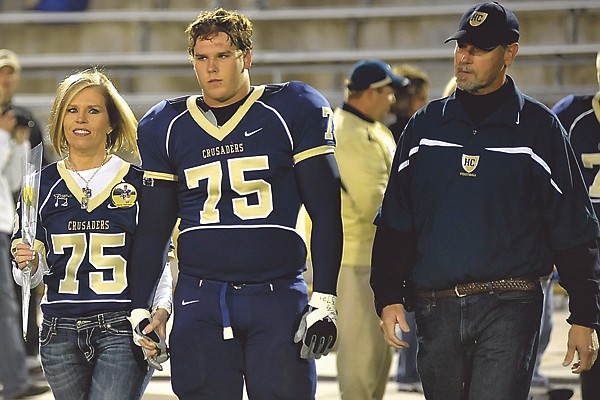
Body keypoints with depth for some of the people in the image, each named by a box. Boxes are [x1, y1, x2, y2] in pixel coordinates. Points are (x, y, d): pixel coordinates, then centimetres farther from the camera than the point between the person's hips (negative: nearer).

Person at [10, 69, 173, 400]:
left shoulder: (137, 183, 4)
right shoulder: (42, 184, 9)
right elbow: (29, 277, 13)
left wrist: (161, 313, -11)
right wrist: (28, 264, -10)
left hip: (122, 332, -3)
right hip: (60, 333, 3)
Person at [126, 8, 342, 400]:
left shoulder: (293, 110, 2)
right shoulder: (166, 125, 11)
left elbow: (325, 213, 1)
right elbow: (153, 227, 16)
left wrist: (324, 301, -6)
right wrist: (139, 309, 10)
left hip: (278, 297, -2)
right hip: (200, 302, 2)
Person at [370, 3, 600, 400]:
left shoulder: (538, 126, 3)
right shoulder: (427, 124, 12)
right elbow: (395, 221, 14)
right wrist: (389, 296, 4)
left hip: (509, 310, -4)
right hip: (436, 309, 4)